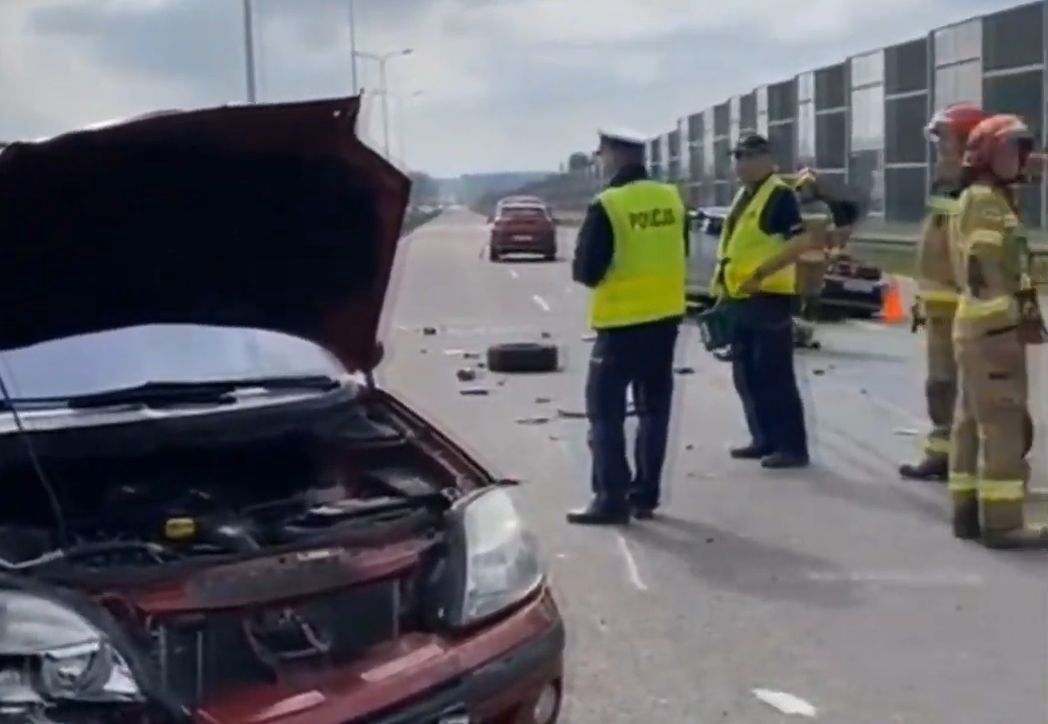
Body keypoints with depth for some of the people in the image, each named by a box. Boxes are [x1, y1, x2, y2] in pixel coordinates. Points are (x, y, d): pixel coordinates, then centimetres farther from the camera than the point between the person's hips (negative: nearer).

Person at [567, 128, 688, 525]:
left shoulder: (607, 206, -16)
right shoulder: (672, 199, 4)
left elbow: (585, 271, -13)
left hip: (621, 323, -6)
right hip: (665, 318, 6)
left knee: (606, 411, 1)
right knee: (654, 409, 13)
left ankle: (611, 500, 0)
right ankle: (645, 495, 18)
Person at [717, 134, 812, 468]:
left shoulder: (779, 194, -11)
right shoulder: (743, 196, 17)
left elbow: (800, 242, -21)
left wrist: (760, 272, -24)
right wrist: (724, 288, 19)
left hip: (769, 297, -10)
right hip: (740, 298, 10)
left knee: (776, 375, -8)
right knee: (746, 375, 12)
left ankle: (792, 446, -3)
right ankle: (764, 440, 21)